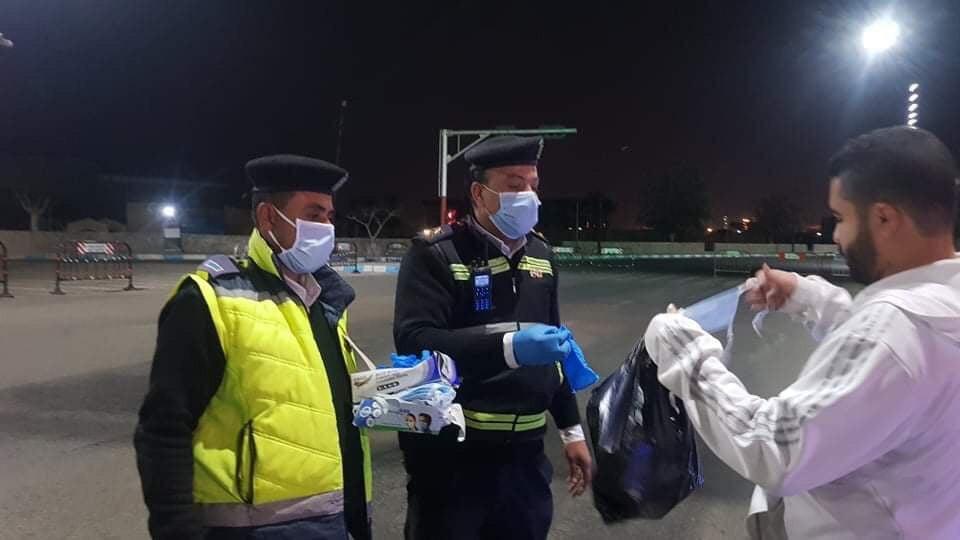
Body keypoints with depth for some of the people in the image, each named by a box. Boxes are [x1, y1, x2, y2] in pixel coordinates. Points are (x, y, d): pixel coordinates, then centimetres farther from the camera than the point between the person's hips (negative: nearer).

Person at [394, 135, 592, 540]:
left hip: (525, 453, 6)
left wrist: (571, 429, 16)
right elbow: (413, 340, -21)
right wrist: (509, 346, -30)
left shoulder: (540, 254, 10)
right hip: (452, 454, -5)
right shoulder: (435, 253, -10)